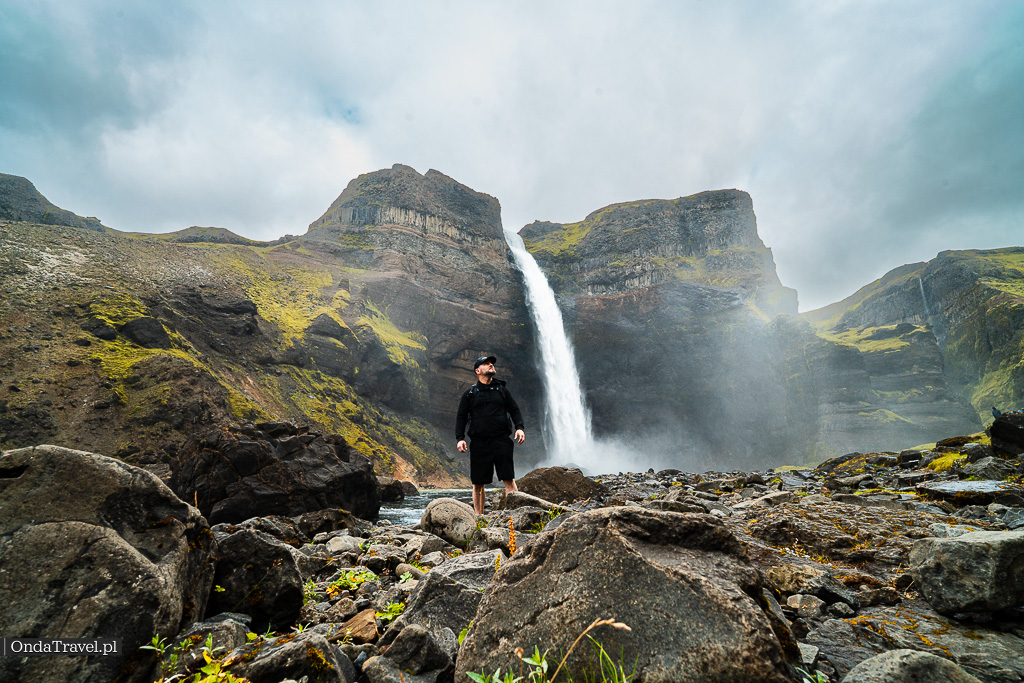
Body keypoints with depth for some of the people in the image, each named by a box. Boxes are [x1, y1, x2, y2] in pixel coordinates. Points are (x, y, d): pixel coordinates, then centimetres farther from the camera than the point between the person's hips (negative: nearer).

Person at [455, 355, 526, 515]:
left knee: (509, 480, -6)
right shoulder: (470, 393, 11)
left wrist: (520, 427, -2)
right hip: (479, 443, 0)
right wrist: (459, 438, -2)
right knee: (478, 483, 5)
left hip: (501, 441, 0)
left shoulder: (502, 389, 15)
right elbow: (461, 417, 10)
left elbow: (514, 410, 15)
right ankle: (479, 517, 16)